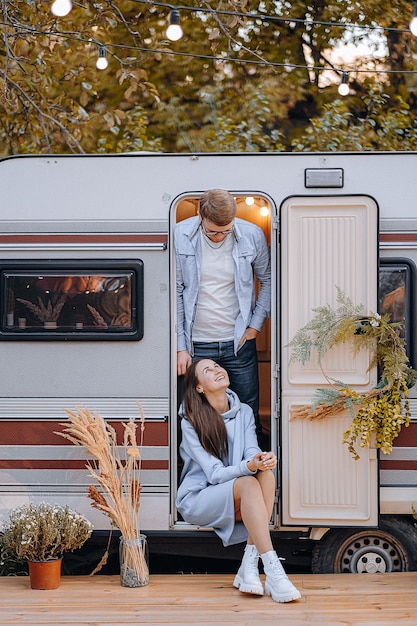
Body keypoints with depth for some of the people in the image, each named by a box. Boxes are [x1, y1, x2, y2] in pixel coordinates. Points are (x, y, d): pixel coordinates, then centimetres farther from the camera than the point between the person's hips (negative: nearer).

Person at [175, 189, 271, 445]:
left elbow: (268, 281, 11)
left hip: (239, 343, 1)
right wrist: (180, 346, -4)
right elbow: (175, 293, -2)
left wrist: (255, 325, 4)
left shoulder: (252, 236, -5)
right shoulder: (180, 236, -8)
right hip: (196, 345, -1)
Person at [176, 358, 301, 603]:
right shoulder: (191, 421, -9)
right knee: (249, 483, -33)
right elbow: (214, 474, -16)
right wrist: (249, 465, -35)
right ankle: (273, 572, -45)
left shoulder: (244, 412, 7)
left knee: (266, 475, -28)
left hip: (238, 501, 4)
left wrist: (262, 459, -34)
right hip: (198, 499, -4)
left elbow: (252, 450, -8)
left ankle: (249, 566, -34)